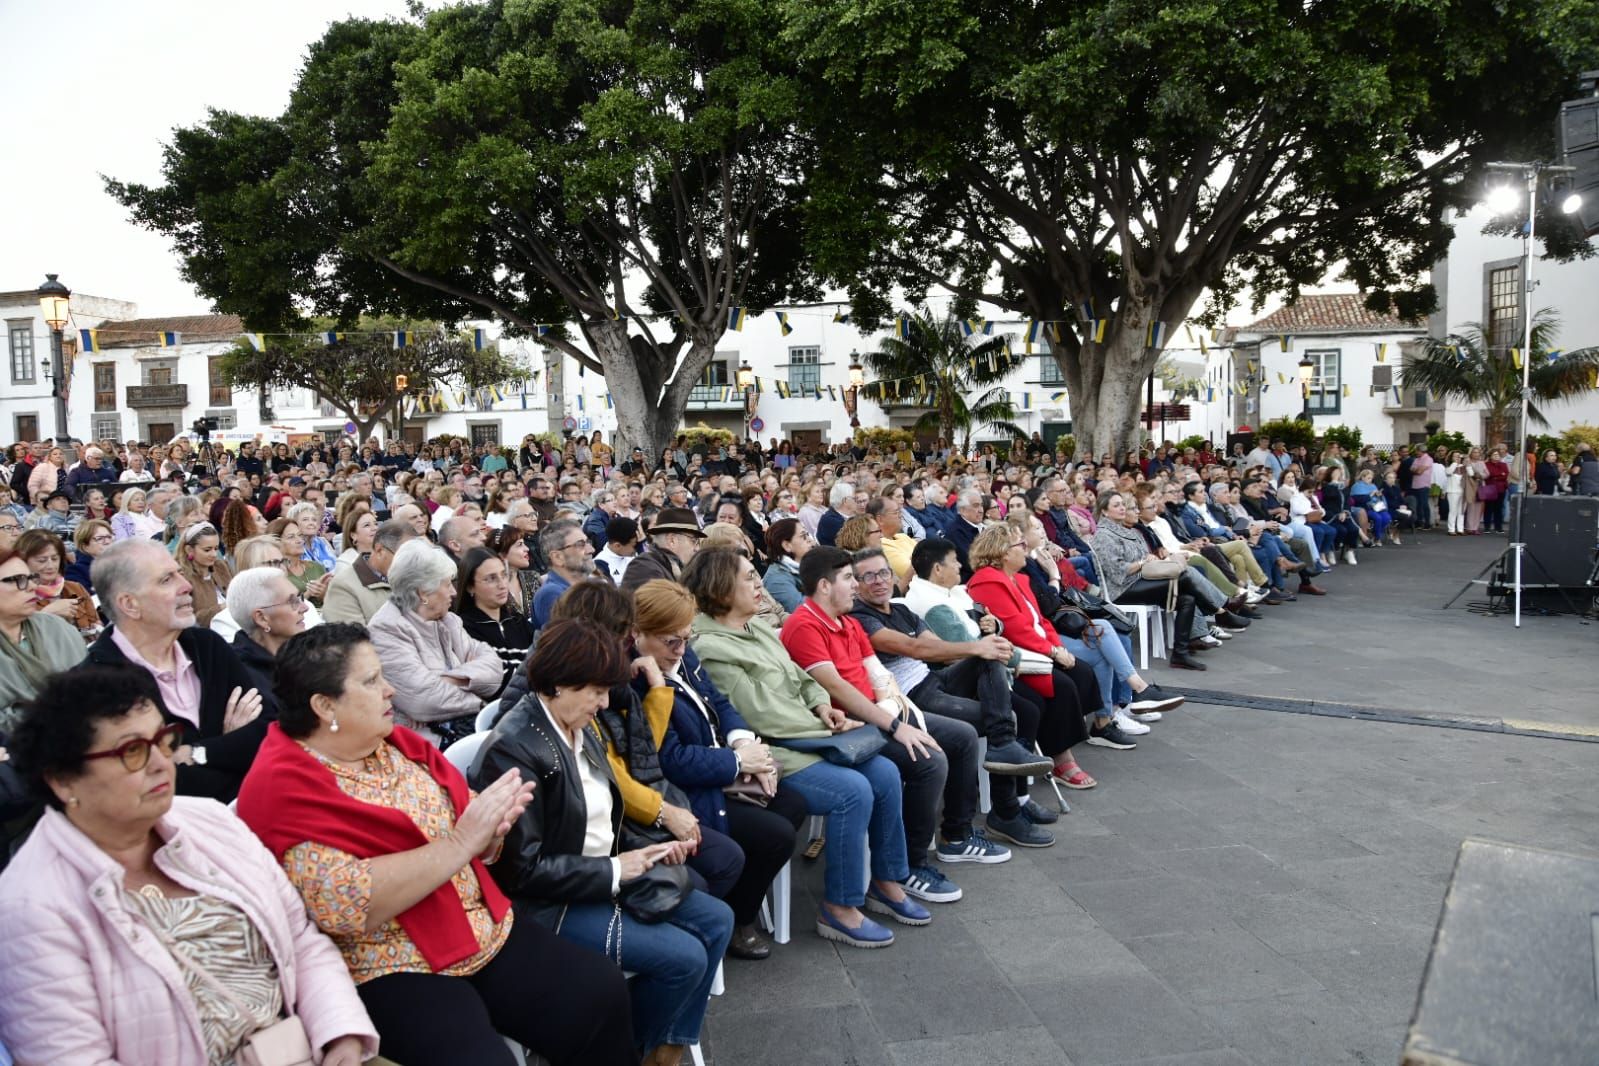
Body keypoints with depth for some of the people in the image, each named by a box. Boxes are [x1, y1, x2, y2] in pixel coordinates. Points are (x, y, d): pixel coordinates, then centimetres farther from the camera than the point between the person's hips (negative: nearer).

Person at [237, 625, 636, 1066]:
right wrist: (460, 843, -23)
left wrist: (492, 822, -13)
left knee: (602, 994, -4)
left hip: (489, 930, 7)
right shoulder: (282, 787, -14)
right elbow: (348, 906, -25)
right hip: (390, 970, -6)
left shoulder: (398, 743, 6)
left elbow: (465, 829, 11)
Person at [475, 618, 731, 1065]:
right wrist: (613, 871, -19)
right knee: (684, 957, -16)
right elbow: (522, 870, -24)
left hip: (606, 876, 9)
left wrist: (646, 850, -1)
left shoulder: (582, 730, 5)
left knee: (716, 920, 4)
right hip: (551, 904, -9)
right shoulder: (513, 750, -23)